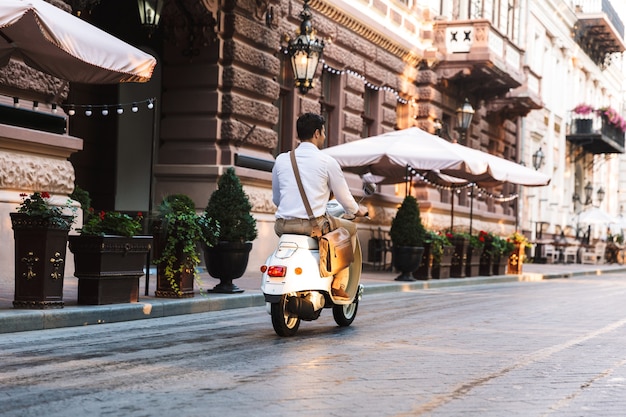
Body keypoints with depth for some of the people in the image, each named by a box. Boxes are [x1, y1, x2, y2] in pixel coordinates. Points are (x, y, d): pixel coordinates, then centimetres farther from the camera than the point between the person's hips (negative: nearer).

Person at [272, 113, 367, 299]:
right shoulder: (327, 162, -1)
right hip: (314, 225, -4)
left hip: (283, 225, 4)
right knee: (350, 228, 23)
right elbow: (345, 200, 7)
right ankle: (338, 285, 19)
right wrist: (358, 211, 30)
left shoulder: (281, 160, 9)